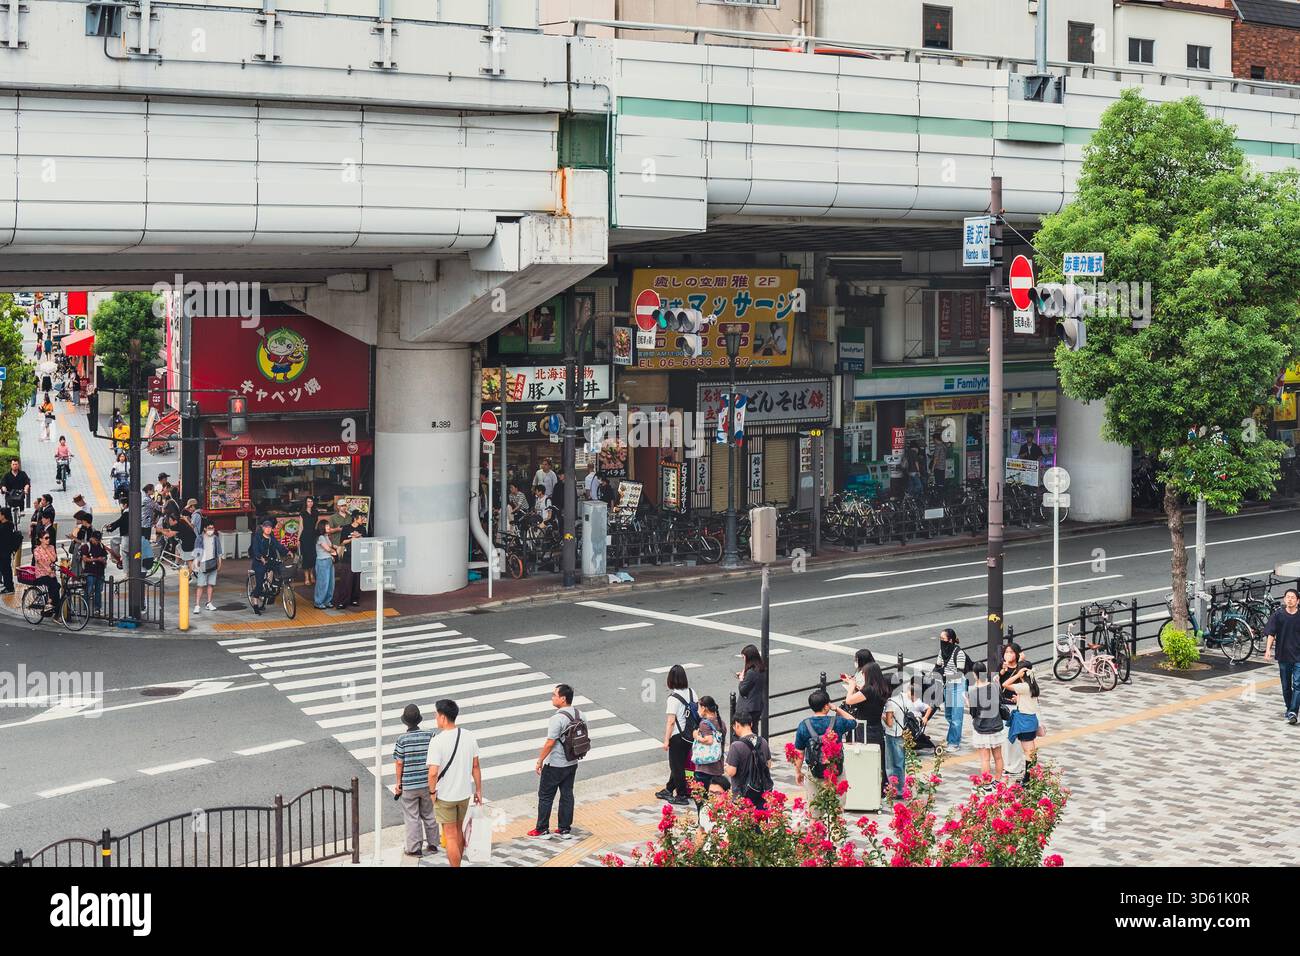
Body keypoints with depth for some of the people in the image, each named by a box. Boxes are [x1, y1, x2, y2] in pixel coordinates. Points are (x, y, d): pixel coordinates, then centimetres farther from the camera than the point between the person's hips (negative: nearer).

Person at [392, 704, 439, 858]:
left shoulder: (402, 739, -15)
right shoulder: (430, 736, -7)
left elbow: (399, 763, -11)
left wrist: (399, 782, 1)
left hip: (409, 785, -3)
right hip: (427, 783, 3)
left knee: (412, 818, 7)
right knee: (429, 815, 18)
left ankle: (414, 849, 12)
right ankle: (433, 845, 27)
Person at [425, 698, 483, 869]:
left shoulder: (438, 741, -22)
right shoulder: (469, 737, -5)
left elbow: (433, 773, -26)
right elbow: (475, 766, 2)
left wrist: (432, 791, -9)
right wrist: (479, 790, 11)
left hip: (444, 796, -6)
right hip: (464, 793, 6)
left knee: (450, 836, 5)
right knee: (458, 830, 23)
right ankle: (456, 862, 36)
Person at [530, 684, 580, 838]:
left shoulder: (557, 718, -25)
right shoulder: (578, 714, 0)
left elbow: (550, 743, -22)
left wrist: (540, 761, -12)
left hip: (554, 765, -7)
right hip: (572, 763, 7)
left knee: (545, 796, 7)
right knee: (567, 795, 15)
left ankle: (542, 829, 14)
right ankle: (565, 829, 21)